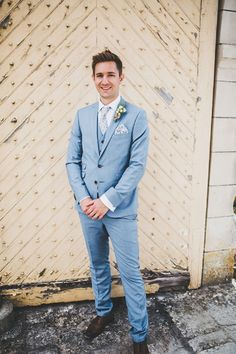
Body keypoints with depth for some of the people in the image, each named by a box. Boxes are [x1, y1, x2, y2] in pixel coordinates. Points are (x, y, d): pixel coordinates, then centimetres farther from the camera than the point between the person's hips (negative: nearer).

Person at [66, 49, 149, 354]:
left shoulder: (136, 116, -6)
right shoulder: (82, 115, 6)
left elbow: (137, 165, -11)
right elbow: (72, 160, 6)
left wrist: (108, 200, -14)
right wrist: (82, 197, -7)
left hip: (120, 209, -4)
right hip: (88, 207, 4)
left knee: (130, 273, 6)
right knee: (97, 265, 21)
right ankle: (103, 312, 45)